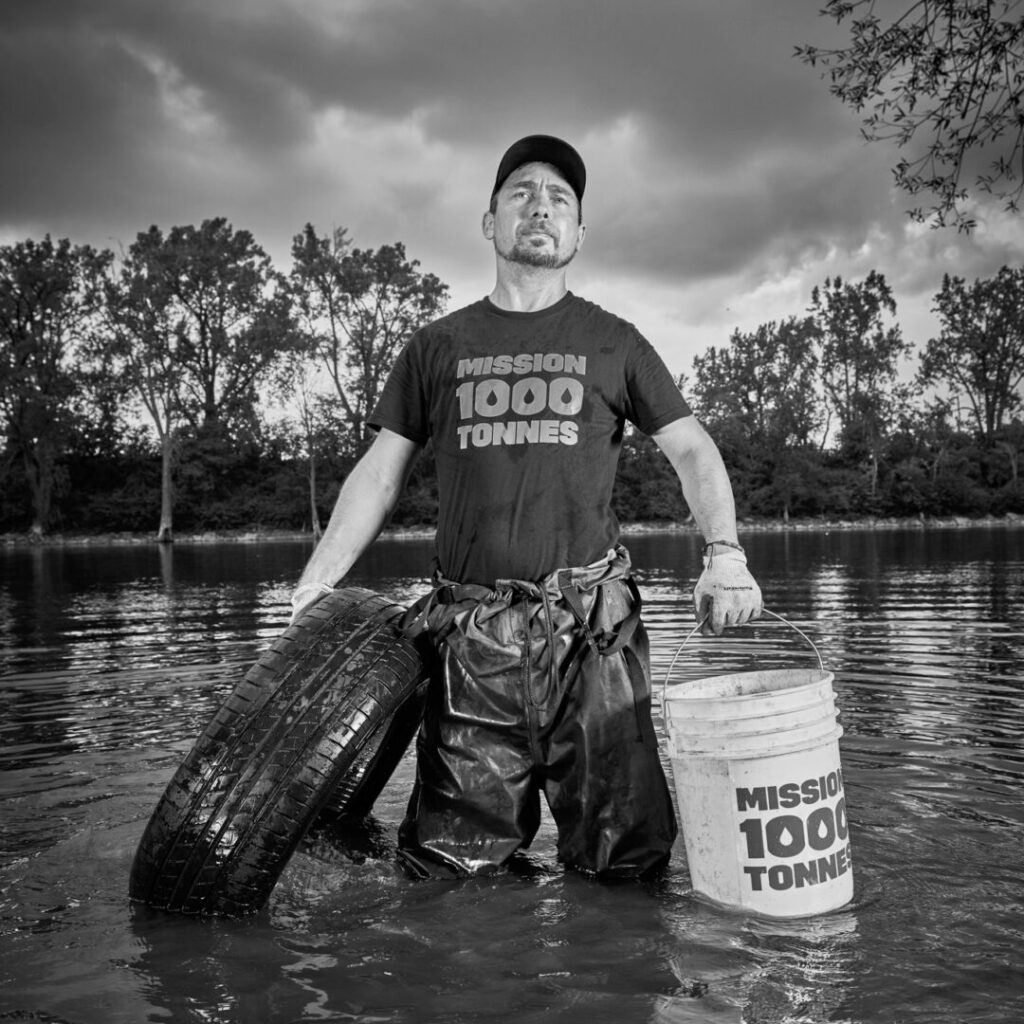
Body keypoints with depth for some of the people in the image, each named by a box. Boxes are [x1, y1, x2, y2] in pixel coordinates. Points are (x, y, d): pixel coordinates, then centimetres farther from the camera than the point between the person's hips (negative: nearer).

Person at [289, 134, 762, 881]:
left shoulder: (612, 342, 12)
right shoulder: (438, 347, 14)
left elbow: (692, 450, 10)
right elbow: (381, 472, 13)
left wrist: (724, 553, -8)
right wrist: (317, 582, 3)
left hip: (592, 626, -1)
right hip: (472, 631, 1)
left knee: (626, 862, 0)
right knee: (451, 865, 2)